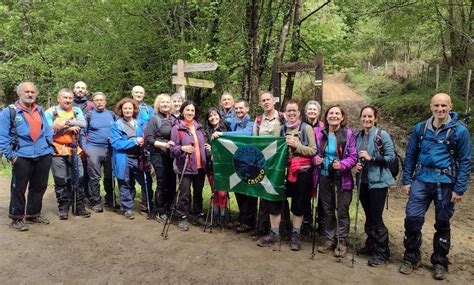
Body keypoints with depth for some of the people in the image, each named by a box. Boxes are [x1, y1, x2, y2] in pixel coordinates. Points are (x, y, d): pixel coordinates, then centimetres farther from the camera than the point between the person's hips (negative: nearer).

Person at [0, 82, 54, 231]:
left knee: (39, 187, 13)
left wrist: (50, 149, 7)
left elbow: (47, 131, 16)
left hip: (43, 156, 5)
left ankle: (34, 214, 27)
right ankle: (17, 218, 14)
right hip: (22, 157, -5)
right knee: (19, 189, 2)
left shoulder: (40, 111, 14)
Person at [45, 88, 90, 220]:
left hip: (74, 151, 3)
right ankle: (63, 208, 15)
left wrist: (66, 122, -17)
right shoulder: (50, 112, 0)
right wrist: (69, 128, -14)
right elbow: (49, 129, -13)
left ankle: (79, 206, 17)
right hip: (58, 151, -3)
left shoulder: (77, 111, 10)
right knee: (61, 181, 4)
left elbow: (83, 123, -8)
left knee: (78, 179, 6)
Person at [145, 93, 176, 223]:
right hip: (159, 156, -5)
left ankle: (168, 209, 23)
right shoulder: (154, 119, -3)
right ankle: (160, 212, 12)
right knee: (162, 184, -1)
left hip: (172, 156, 5)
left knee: (172, 184, 7)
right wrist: (164, 144, -18)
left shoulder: (173, 119, 12)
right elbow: (148, 139, -10)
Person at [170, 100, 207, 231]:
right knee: (185, 193, -4)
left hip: (200, 166, 6)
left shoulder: (198, 127, 12)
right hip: (185, 166, -5)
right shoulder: (177, 128, -7)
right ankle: (183, 218, 11)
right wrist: (183, 148, -26)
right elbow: (173, 148, -9)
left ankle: (199, 215, 29)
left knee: (198, 192, 15)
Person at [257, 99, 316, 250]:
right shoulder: (281, 129, 11)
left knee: (298, 204, 7)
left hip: (302, 171, -3)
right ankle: (274, 233, 16)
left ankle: (296, 235, 22)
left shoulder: (307, 128, -1)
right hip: (283, 170, 3)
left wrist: (297, 145, -15)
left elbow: (313, 151, -6)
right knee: (275, 200, 2)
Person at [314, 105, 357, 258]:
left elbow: (353, 156, -9)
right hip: (325, 177, 3)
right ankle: (329, 240, 26)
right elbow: (315, 153, 10)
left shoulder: (348, 133, -7)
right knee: (328, 210, 13)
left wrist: (342, 164, -25)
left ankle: (342, 242, 17)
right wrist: (316, 159, -11)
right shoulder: (320, 134, 2)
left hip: (342, 178, -3)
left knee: (342, 210, 4)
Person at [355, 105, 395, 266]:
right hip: (363, 181, 6)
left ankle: (382, 252, 10)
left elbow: (391, 157, -12)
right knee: (368, 216, 14)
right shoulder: (359, 136, 9)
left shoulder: (382, 135, -10)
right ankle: (371, 245, 29)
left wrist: (371, 158, -20)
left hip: (378, 181, -6)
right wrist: (356, 164, 1)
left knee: (376, 217, -3)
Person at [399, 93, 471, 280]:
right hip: (421, 180, 2)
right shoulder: (420, 128, 3)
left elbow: (465, 162, -4)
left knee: (442, 223, 10)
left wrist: (459, 189, -8)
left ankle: (440, 262, 27)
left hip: (446, 183, -1)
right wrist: (406, 180, 4)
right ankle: (411, 258, 14)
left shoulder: (460, 130, -5)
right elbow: (410, 155, 8)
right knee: (412, 217, -5)